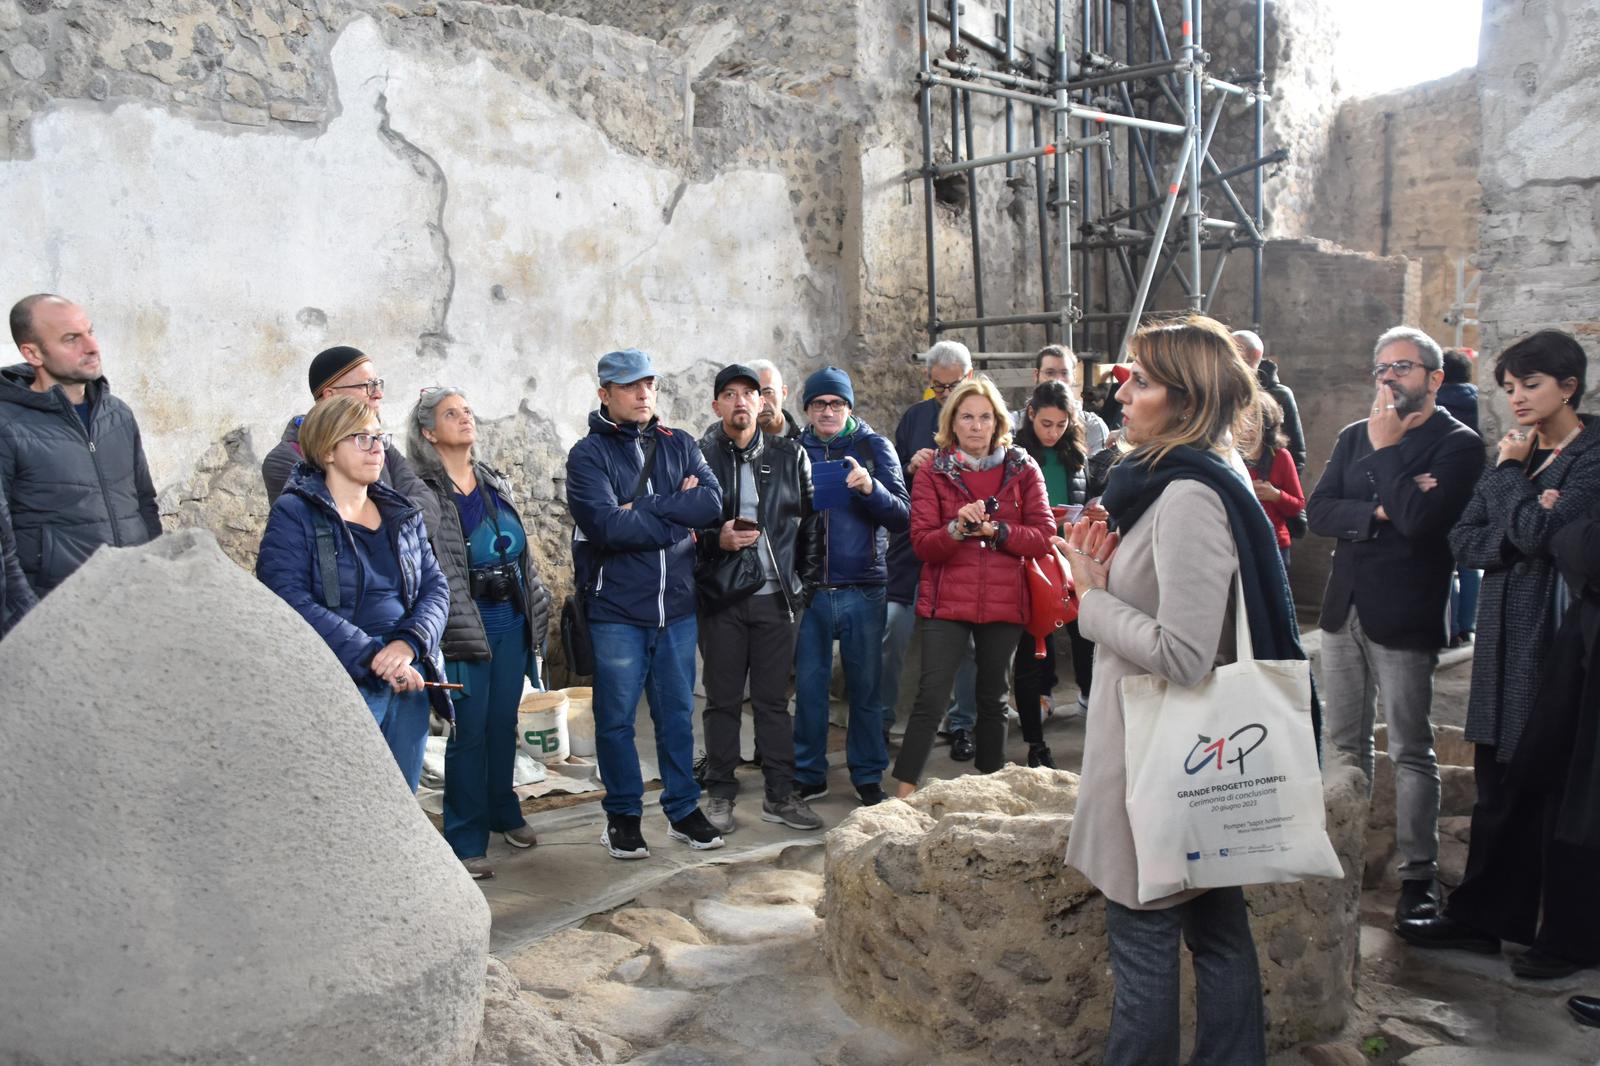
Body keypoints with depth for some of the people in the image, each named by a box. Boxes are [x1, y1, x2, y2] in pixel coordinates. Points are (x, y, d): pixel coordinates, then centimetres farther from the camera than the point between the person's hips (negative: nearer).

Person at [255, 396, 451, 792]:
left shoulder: (403, 515, 15)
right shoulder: (294, 514, -4)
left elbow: (435, 586, 9)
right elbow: (290, 601, -15)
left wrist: (409, 642, -11)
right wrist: (372, 657, -19)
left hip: (408, 686, 6)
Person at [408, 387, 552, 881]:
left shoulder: (496, 483, 11)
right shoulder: (422, 493, -10)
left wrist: (536, 610, 15)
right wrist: (453, 631, -17)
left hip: (512, 618, 6)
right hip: (464, 625, -6)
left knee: (504, 724, 17)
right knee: (469, 731, 1)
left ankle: (503, 812, 35)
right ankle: (467, 842, 12)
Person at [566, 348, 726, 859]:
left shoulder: (680, 446, 10)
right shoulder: (589, 454, -4)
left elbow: (712, 502, -6)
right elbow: (606, 525, -19)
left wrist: (643, 508, -15)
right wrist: (678, 522, -12)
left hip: (676, 606, 4)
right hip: (616, 610, -3)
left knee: (677, 713, 13)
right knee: (616, 716, 7)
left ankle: (683, 809, 27)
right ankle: (623, 816, 23)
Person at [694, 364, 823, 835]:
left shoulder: (790, 455, 8)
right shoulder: (699, 457, 1)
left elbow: (809, 521, 11)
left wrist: (804, 578, 3)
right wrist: (718, 540, -15)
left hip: (777, 597, 2)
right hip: (720, 598, -1)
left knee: (774, 699, 8)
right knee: (722, 701, 6)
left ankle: (780, 795, 17)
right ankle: (720, 794, 18)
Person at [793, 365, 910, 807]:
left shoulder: (874, 447, 3)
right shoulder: (795, 450, 7)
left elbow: (902, 516, -6)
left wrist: (871, 488, -24)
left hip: (863, 588, -1)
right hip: (809, 589, 1)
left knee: (865, 687, 6)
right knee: (809, 685, 7)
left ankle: (868, 777, 20)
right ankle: (809, 774, 21)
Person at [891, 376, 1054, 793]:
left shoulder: (1022, 469, 6)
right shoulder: (934, 472, 3)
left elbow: (1044, 536, -1)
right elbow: (922, 543, -5)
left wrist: (995, 530, -15)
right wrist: (957, 528, -23)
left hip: (1004, 602, 2)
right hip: (946, 602, -2)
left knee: (994, 698, 13)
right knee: (931, 697, -7)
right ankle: (904, 791, -2)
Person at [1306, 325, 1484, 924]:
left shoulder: (1458, 443, -7)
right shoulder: (1354, 437, 10)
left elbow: (1420, 519, -22)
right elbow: (1317, 512, -1)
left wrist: (1386, 449, -14)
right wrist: (1378, 511, -15)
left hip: (1403, 617, -6)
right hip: (1345, 607, 6)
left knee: (1411, 751, 4)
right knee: (1344, 743, 14)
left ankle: (1419, 874, 16)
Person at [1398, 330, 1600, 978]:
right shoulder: (1518, 455, 13)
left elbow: (1538, 533, -21)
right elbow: (1463, 542, 6)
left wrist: (1511, 473, -5)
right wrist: (1525, 525, -12)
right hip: (1506, 634, 7)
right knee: (1500, 785, 12)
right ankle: (1485, 917, 23)